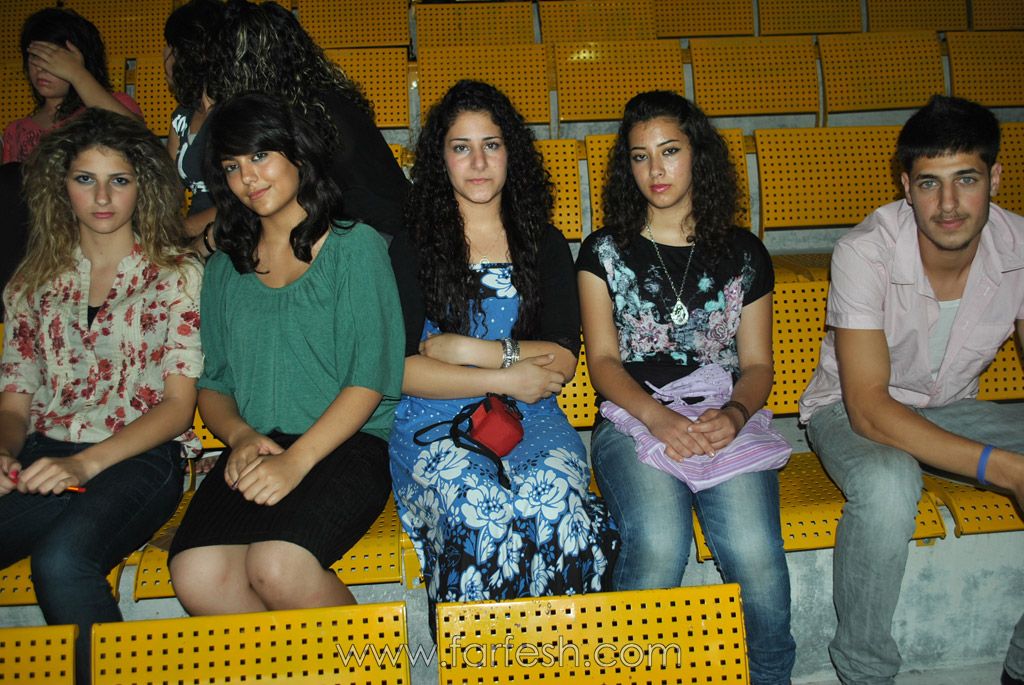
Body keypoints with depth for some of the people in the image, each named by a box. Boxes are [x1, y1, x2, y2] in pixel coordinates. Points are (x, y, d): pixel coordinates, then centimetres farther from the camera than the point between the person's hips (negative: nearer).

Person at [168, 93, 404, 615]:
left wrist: (297, 460, -15)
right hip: (255, 452, 4)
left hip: (349, 445, -3)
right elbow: (212, 385, 17)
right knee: (196, 576, -25)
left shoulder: (356, 246, 4)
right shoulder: (224, 269, 19)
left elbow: (370, 379, -5)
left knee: (277, 566, -30)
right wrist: (241, 436, -5)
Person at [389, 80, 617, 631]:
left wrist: (471, 349, -7)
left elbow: (563, 361, 4)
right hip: (436, 426, -1)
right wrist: (504, 377, -8)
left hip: (531, 420, 2)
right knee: (479, 517, -34)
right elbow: (400, 369, -3)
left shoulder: (544, 245, 14)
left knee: (555, 506, -32)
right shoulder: (412, 248, 8)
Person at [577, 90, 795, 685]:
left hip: (726, 421, 1)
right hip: (634, 418, -1)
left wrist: (735, 414, -11)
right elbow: (603, 360, 3)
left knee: (756, 552, -26)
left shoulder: (744, 254, 14)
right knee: (658, 545, -31)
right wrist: (660, 417, -15)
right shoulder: (606, 252, 10)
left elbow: (758, 363, 12)